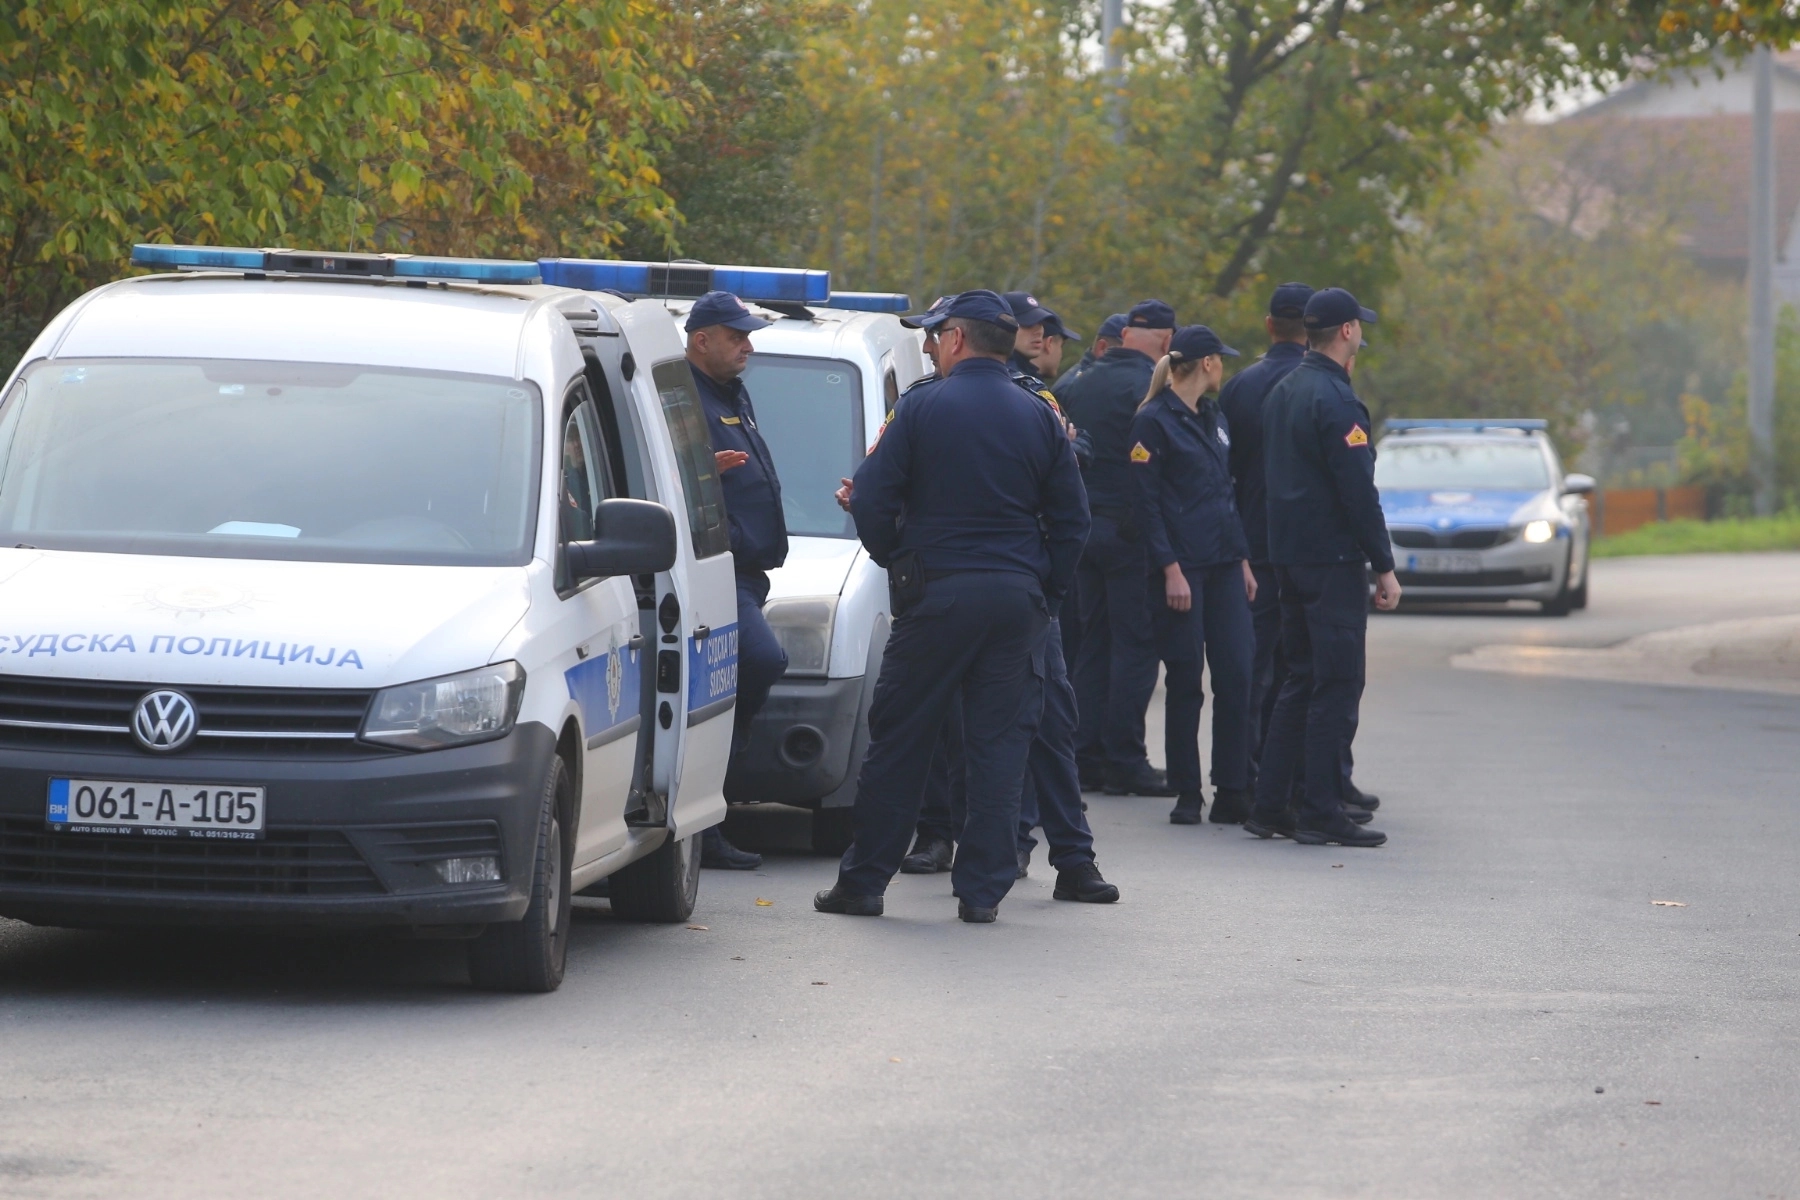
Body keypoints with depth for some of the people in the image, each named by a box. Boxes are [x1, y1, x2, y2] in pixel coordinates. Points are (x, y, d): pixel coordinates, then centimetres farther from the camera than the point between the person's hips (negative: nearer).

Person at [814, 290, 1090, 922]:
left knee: (898, 741, 5)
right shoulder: (1040, 418, 6)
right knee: (999, 744, 5)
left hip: (937, 594, -2)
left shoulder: (923, 408, -4)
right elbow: (1072, 520, 7)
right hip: (1019, 598, 3)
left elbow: (872, 501, -4)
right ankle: (982, 888, 2)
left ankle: (863, 880, 10)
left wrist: (893, 560, 12)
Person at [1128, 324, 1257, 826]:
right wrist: (1170, 569, -16)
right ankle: (1187, 793, 7)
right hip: (1182, 565, -7)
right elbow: (1147, 503, -11)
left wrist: (1243, 559, 15)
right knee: (1185, 682, -1)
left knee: (1236, 675, 1)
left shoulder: (1213, 418, 16)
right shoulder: (1153, 422, -7)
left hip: (1224, 563, 7)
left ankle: (1233, 789, 5)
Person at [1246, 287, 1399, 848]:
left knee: (1301, 679, 14)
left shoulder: (1282, 393, 13)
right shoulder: (1335, 399, -15)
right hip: (1333, 560, -9)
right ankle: (1320, 811, -6)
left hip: (1289, 556, 9)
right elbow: (1358, 491, -18)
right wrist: (1384, 567, -14)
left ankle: (1269, 805, 14)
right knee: (1337, 682, -5)